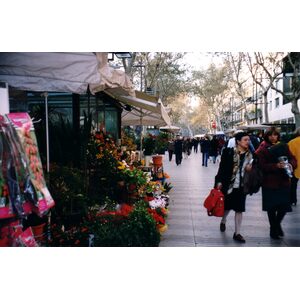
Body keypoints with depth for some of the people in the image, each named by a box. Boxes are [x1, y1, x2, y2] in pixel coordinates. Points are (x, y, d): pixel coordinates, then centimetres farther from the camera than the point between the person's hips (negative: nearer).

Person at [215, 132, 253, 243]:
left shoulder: (250, 154, 3)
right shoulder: (228, 152, -9)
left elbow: (251, 168, 16)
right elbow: (222, 167, -9)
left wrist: (250, 169, -7)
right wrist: (219, 181, -13)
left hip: (242, 186, 3)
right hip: (229, 184, -3)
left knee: (239, 209, 5)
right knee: (227, 206, 13)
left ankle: (237, 233, 16)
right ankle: (223, 221, 44)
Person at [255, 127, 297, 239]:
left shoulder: (283, 146, 7)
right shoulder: (263, 149, -5)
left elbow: (292, 159, 8)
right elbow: (262, 165, -13)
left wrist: (290, 164, -15)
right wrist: (276, 166, -26)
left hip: (284, 181, 3)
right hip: (270, 182, -3)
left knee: (284, 205, 5)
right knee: (272, 207, 6)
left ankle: (277, 224, 35)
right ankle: (273, 229, 26)